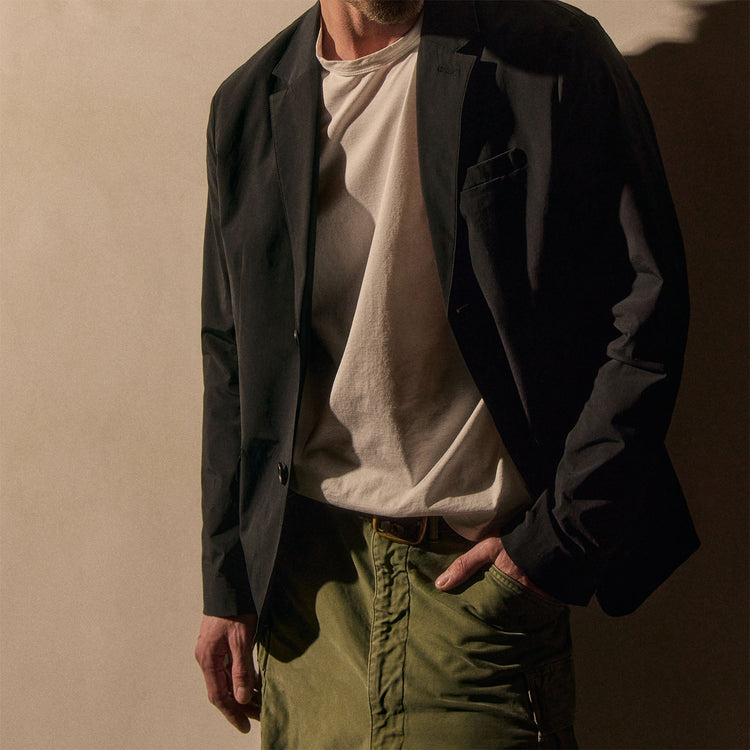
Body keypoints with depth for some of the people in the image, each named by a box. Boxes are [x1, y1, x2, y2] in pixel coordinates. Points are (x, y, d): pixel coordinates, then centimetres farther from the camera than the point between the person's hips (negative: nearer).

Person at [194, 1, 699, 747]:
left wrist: (559, 539, -9)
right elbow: (232, 356, 11)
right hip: (311, 574, 4)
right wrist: (225, 584, 10)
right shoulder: (247, 105, 6)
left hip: (487, 571, -3)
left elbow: (645, 310, -7)